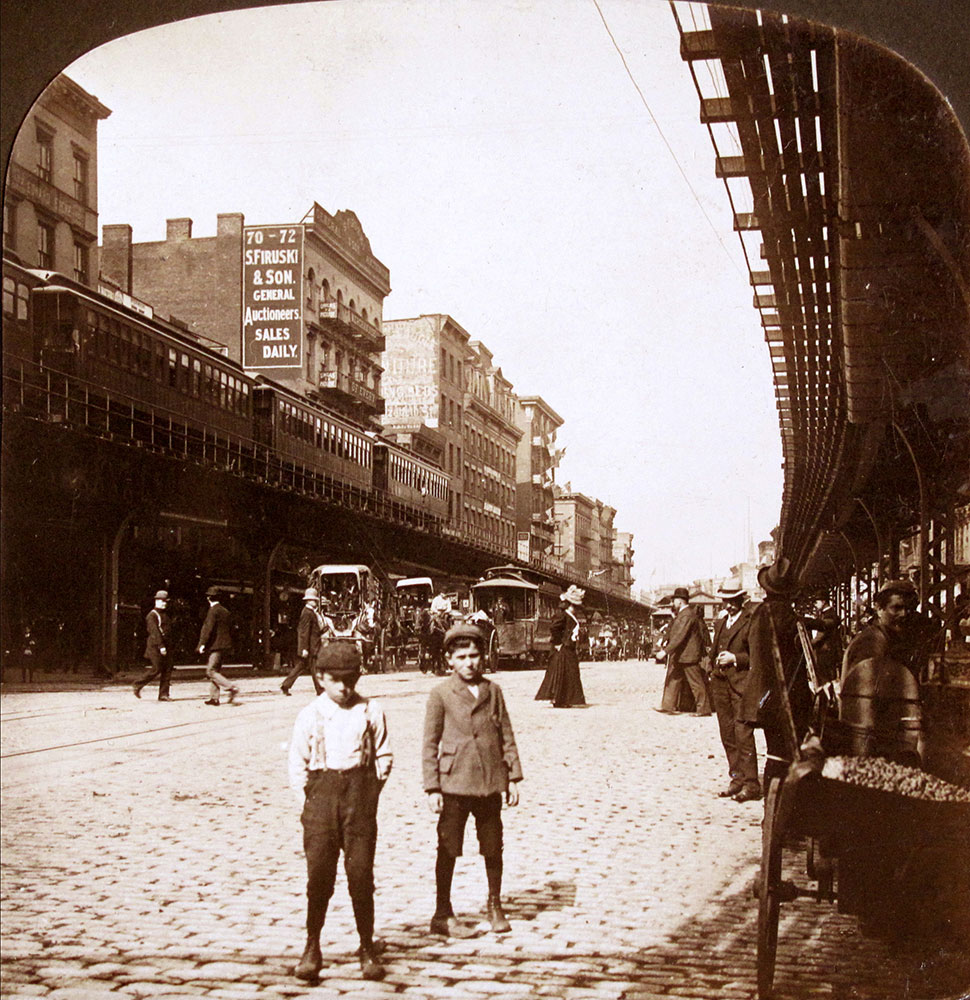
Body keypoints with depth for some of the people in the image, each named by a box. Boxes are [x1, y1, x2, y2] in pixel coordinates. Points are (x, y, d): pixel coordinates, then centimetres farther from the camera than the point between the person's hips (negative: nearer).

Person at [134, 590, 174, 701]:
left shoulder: (165, 614, 18)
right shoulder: (152, 615, -9)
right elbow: (155, 632, -18)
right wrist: (161, 646, -25)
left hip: (164, 645, 8)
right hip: (154, 646, -8)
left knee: (167, 669, 0)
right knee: (156, 669, -9)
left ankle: (163, 694, 2)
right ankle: (137, 686, 7)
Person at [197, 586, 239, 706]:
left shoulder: (213, 611, -12)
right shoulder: (225, 611, 15)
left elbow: (208, 628, -19)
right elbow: (229, 630, 20)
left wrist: (202, 644, -16)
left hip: (216, 645, -9)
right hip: (224, 645, 9)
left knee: (211, 671, -9)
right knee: (214, 670, 12)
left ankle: (231, 688, -19)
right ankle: (214, 698, 11)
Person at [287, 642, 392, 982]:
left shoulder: (370, 712, 5)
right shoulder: (309, 715, 5)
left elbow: (383, 757, 11)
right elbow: (297, 763, 8)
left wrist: (370, 794, 4)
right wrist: (307, 802, 1)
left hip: (359, 791, 0)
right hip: (321, 790, 0)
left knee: (361, 873, 0)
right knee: (319, 874, -2)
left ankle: (367, 948, 11)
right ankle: (312, 949, 9)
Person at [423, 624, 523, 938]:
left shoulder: (493, 691, 7)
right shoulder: (440, 694, -2)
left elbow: (507, 736, 11)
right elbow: (430, 744, -2)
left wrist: (513, 778, 6)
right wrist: (432, 788, -6)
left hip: (490, 782, 3)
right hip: (454, 783, -3)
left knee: (493, 848, 11)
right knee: (448, 850, 2)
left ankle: (495, 906, 28)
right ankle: (443, 915, 12)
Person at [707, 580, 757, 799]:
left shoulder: (752, 620, -6)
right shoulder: (721, 621, 17)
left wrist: (736, 658, -15)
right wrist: (713, 668, 14)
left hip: (742, 683, -7)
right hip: (720, 682, 7)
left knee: (743, 734, -11)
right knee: (727, 735, 9)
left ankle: (750, 783, -8)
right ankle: (736, 779, 16)